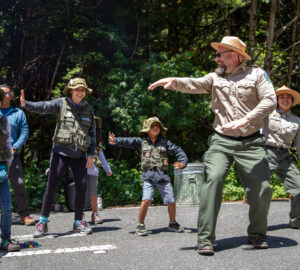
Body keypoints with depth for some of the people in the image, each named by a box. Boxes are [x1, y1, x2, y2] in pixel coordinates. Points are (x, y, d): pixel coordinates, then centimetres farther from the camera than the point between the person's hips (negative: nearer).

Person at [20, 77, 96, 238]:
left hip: (80, 155, 3)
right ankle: (42, 223, 5)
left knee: (82, 187, 1)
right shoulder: (61, 103, -1)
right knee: (51, 186, -4)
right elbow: (43, 107, -18)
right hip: (61, 152, -3)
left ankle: (78, 223, 16)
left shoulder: (88, 109, 9)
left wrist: (91, 155, 3)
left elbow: (92, 133, 10)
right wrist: (25, 104, -37)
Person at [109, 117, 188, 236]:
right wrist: (115, 141, -25)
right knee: (146, 200, -20)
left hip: (163, 176, 2)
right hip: (148, 176, -2)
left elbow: (177, 150, 12)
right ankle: (140, 225, -4)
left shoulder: (164, 142, 10)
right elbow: (128, 141, -7)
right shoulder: (141, 141, 6)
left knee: (171, 201, 4)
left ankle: (173, 224, 28)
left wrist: (183, 161, -5)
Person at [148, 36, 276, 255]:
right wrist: (174, 81, -25)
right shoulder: (216, 77, 13)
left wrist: (245, 120, -19)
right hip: (221, 142, 1)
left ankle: (257, 235, 19)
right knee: (213, 180, -18)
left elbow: (270, 101, -7)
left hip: (251, 143, -1)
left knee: (262, 188, -5)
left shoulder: (256, 74, 4)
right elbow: (195, 84, -4)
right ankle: (206, 239, -15)